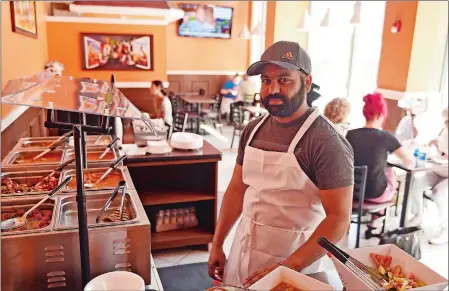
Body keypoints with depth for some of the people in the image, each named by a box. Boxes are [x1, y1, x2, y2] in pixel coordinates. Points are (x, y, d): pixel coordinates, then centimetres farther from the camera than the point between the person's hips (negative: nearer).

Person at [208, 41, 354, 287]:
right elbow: (237, 188, 6)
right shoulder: (253, 130, -1)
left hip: (292, 258, -6)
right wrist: (217, 245, 7)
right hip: (243, 249, 6)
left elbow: (338, 218, -20)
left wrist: (287, 268, -24)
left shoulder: (327, 143, -20)